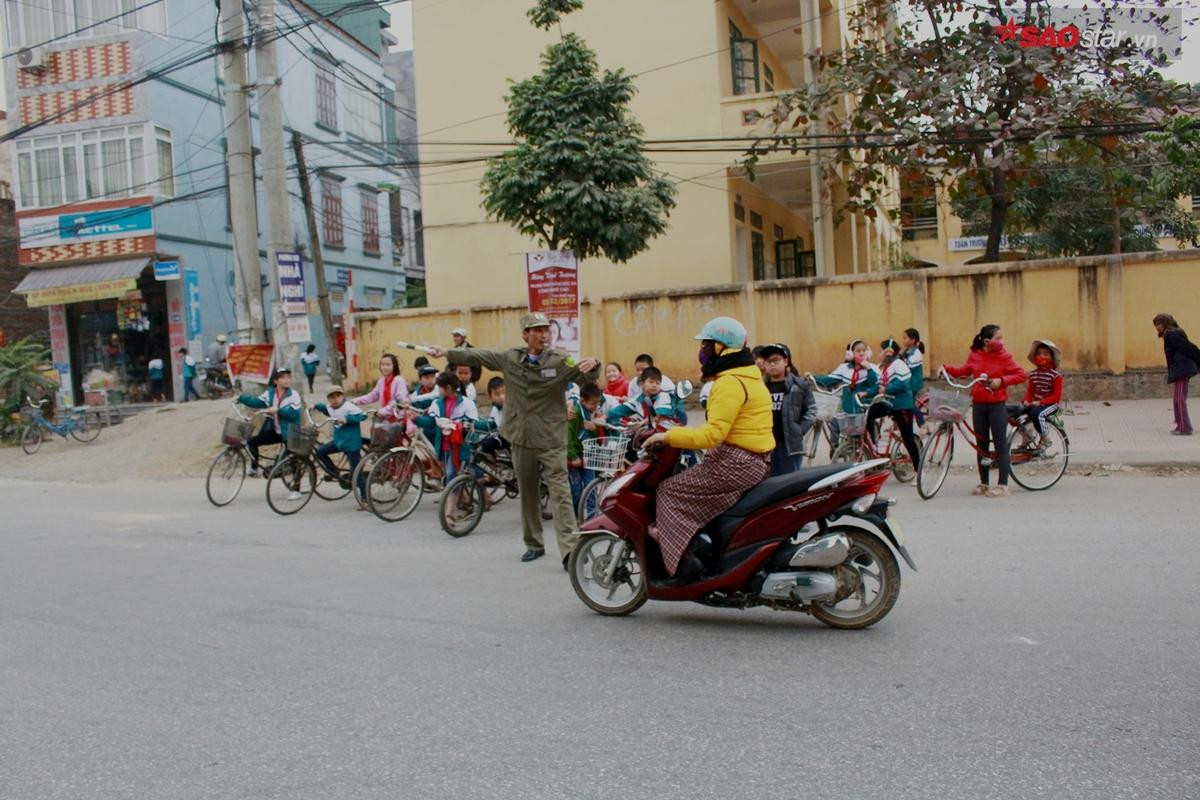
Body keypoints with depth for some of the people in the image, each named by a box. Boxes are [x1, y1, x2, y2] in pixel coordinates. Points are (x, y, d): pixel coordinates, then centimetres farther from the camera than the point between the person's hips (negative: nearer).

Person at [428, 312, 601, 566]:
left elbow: (586, 379, -12)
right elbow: (478, 356, 16)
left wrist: (594, 366, -34)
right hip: (521, 437, 4)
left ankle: (569, 550, -14)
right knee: (527, 493, 13)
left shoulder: (560, 361, -6)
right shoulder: (510, 358, 4)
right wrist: (448, 353, 19)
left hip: (551, 439, -4)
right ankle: (534, 544, 28)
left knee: (560, 492, -11)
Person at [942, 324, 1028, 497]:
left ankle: (1003, 485, 1)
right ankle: (983, 483, 19)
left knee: (1000, 444, -3)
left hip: (997, 404, -3)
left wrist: (1001, 381, -16)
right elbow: (965, 371, 21)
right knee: (981, 444, 10)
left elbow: (1021, 375, -6)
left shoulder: (1004, 356, -4)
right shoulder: (974, 355, 4)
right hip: (978, 405, 4)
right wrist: (946, 368, 8)